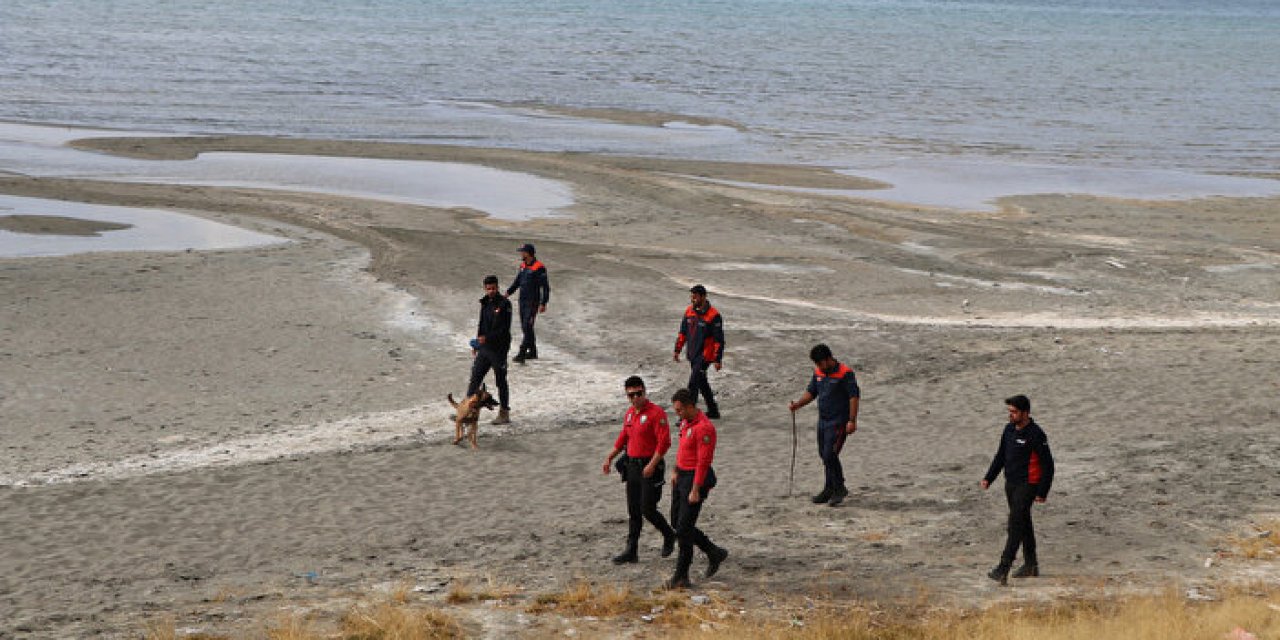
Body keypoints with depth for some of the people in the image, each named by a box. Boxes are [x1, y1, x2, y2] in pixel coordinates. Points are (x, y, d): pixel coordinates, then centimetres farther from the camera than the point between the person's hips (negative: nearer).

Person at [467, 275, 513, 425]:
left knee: (501, 381, 3)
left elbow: (505, 328, -18)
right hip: (484, 348, 7)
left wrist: (487, 338, -23)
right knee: (475, 378, 6)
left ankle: (504, 413, 12)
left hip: (499, 348, -7)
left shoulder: (504, 304, -12)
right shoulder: (485, 303, 10)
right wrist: (477, 343, 18)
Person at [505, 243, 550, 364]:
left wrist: (543, 304, -16)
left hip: (533, 302, -9)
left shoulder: (539, 268, -14)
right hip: (522, 301, 9)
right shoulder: (523, 266, 11)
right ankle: (532, 352, 25)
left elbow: (545, 287, -13)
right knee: (525, 327, 13)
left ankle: (522, 355, -19)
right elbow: (517, 282, 18)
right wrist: (508, 293, 3)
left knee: (527, 327, -14)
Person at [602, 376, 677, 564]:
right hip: (632, 466, 7)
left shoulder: (656, 413, -14)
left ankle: (669, 536, 19)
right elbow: (623, 437, 23)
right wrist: (610, 457, 16)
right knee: (633, 511, 9)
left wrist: (652, 465, -24)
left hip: (650, 467, -7)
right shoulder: (630, 413, 11)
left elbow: (664, 442, -19)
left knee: (647, 510, -6)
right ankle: (631, 551, 14)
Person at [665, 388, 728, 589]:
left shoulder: (704, 428, -22)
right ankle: (714, 553, 27)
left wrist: (695, 491, -23)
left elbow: (703, 461, -23)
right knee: (677, 523, 15)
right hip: (682, 477, 10)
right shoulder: (686, 422, 8)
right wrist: (675, 470, 17)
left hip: (696, 479, -10)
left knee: (684, 528, -7)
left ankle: (681, 576, 1)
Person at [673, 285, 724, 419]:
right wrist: (677, 350, 14)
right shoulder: (689, 311, 5)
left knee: (693, 385, -12)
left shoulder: (713, 316, -16)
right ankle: (713, 411, 31)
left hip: (705, 356, -8)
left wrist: (717, 359, -15)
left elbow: (719, 340, -13)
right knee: (702, 383, 17)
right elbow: (683, 332, 16)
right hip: (692, 355, 8)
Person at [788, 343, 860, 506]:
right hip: (823, 421, 8)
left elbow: (854, 397, -15)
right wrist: (798, 404, -2)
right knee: (824, 455, 12)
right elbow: (811, 392, 17)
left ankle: (839, 489, -2)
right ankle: (830, 490, 23)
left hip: (838, 422, -8)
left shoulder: (845, 373, -14)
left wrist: (852, 421, -19)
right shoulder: (818, 373, 9)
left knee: (830, 455, -14)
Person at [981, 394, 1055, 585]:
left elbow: (1047, 465, -14)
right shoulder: (1009, 429, 7)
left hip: (1027, 485, -8)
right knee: (1024, 523, 17)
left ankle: (1003, 570, -19)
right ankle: (1030, 565, 28)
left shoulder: (1036, 435, -16)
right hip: (1010, 483, 8)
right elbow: (1000, 456, 17)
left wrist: (1042, 492, -15)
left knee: (1015, 526, -14)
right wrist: (988, 478, 9)